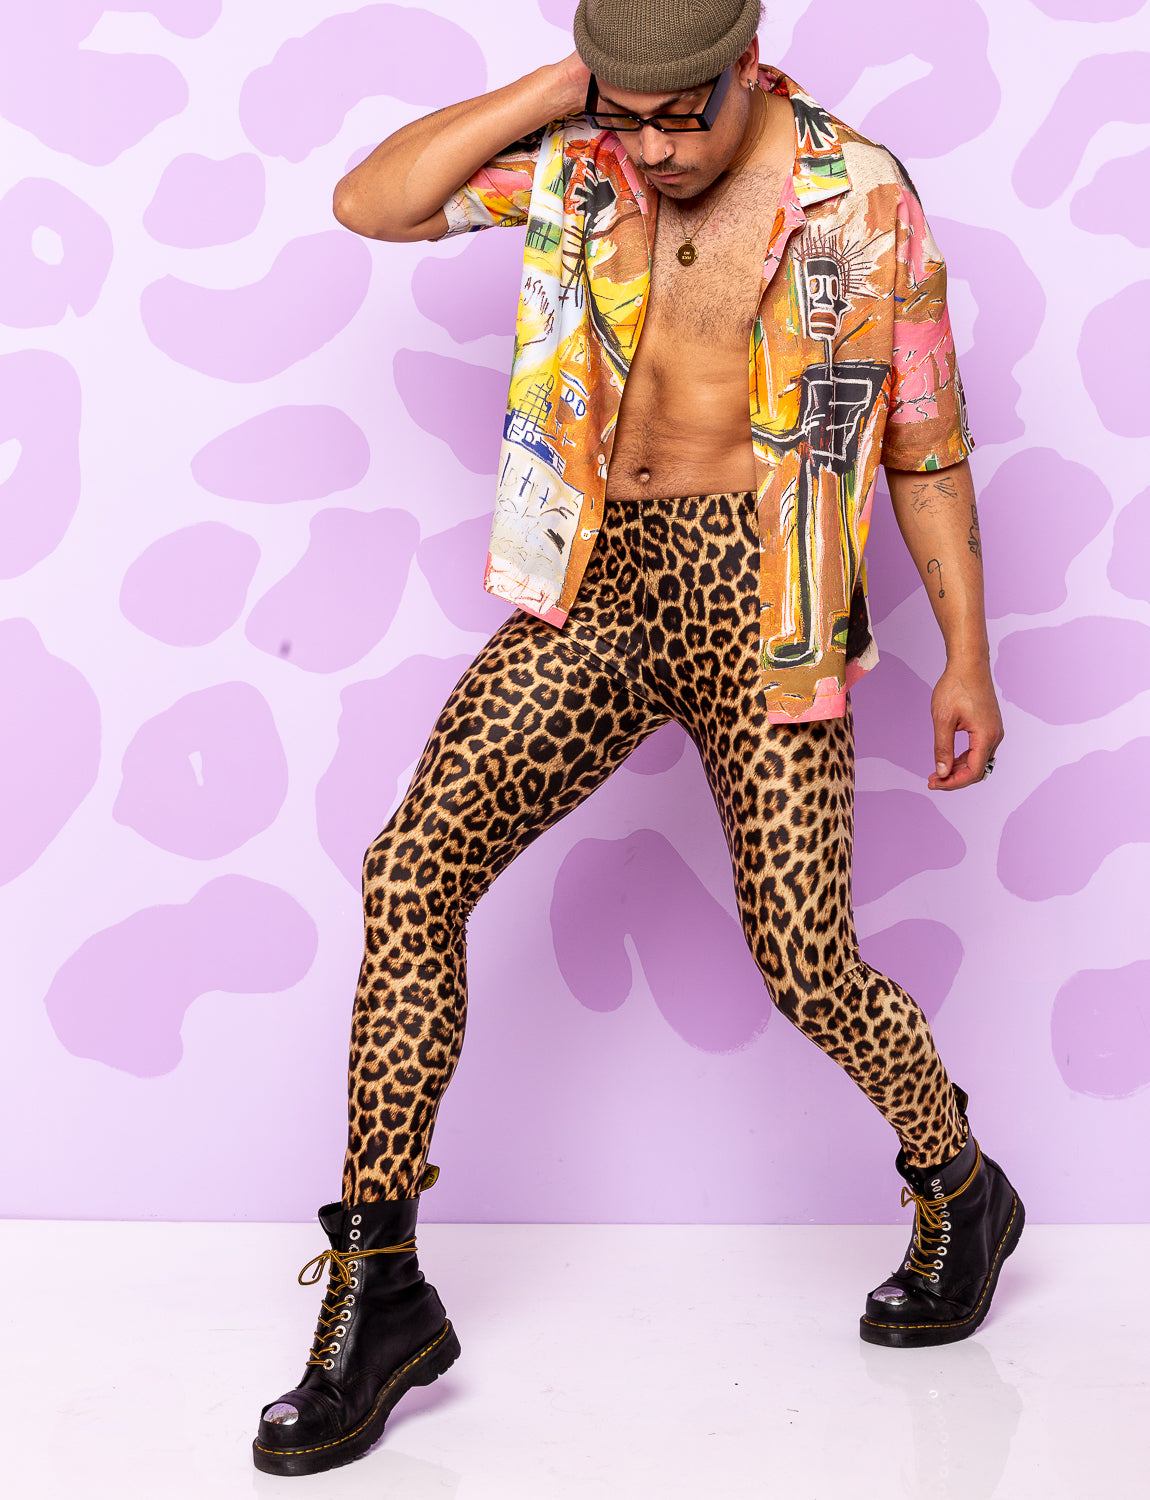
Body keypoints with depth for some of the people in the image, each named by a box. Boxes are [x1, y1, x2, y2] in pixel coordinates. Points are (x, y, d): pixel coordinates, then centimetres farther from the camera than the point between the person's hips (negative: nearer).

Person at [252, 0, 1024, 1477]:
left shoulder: (861, 199, -3)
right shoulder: (572, 160, 4)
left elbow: (926, 440, 3)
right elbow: (368, 202, -4)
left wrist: (966, 656, 2)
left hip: (756, 592, -3)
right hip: (599, 584, 3)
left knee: (804, 963, -6)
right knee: (414, 868, -12)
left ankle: (962, 1193, 27)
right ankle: (378, 1290, -1)